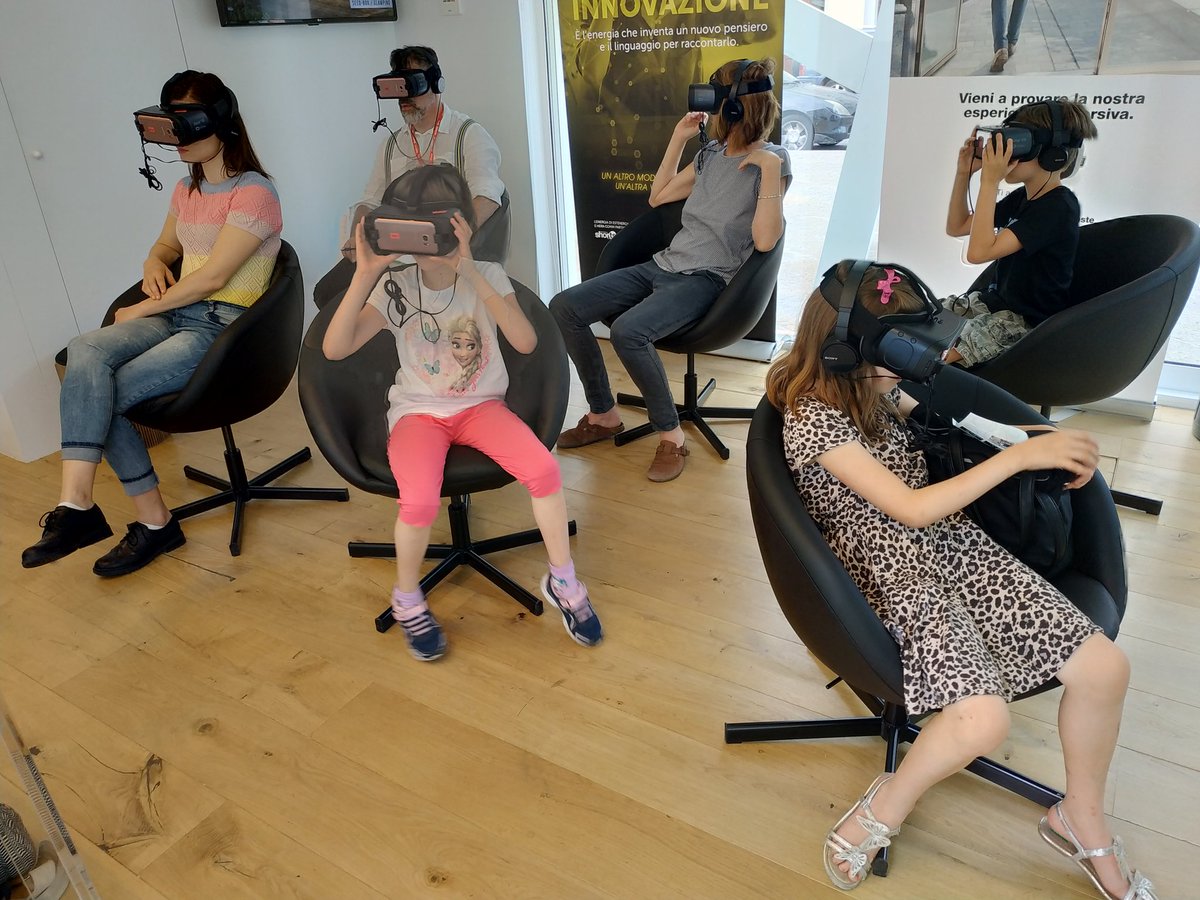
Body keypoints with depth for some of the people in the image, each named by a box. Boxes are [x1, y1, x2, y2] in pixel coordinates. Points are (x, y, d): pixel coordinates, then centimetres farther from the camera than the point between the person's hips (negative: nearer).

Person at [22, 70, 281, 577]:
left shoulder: (253, 192, -8)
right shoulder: (187, 190, 19)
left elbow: (213, 277, -14)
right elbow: (164, 247, 32)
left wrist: (140, 310, -7)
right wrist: (154, 265, 7)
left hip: (221, 327, -7)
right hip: (175, 315, 7)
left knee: (97, 395, -21)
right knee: (85, 351, -24)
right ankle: (77, 504, -27)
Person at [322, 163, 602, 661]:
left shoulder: (487, 277, -6)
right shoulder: (394, 288, -7)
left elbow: (525, 342, -24)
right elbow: (334, 349, -19)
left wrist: (468, 271, -30)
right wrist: (365, 273, -28)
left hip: (481, 405, 1)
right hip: (418, 411, -1)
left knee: (544, 470, -25)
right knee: (420, 502, -29)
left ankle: (563, 582, 0)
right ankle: (407, 599, 4)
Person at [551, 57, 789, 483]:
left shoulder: (771, 160, -6)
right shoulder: (712, 152, 15)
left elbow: (764, 240, -18)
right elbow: (658, 196, 25)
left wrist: (769, 168, -21)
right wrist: (678, 139, 17)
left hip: (707, 279, -7)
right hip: (664, 265, 8)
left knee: (628, 331, -36)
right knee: (564, 307, -8)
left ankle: (671, 435, -16)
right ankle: (604, 415, 3)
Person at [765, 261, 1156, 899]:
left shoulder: (876, 386, 6)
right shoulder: (812, 416, -16)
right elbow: (912, 510, -18)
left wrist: (1047, 442, 9)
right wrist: (1021, 455, -17)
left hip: (955, 545, 7)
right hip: (890, 571, -7)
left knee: (1105, 667, -6)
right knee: (982, 717, -29)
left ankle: (1082, 819, 20)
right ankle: (886, 808, 3)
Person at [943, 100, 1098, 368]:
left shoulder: (1058, 207, -22)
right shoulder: (1022, 196, 6)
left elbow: (979, 252, -32)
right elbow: (956, 227, 13)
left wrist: (990, 181, -30)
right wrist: (963, 172, 1)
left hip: (1030, 321, -9)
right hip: (999, 300, 9)